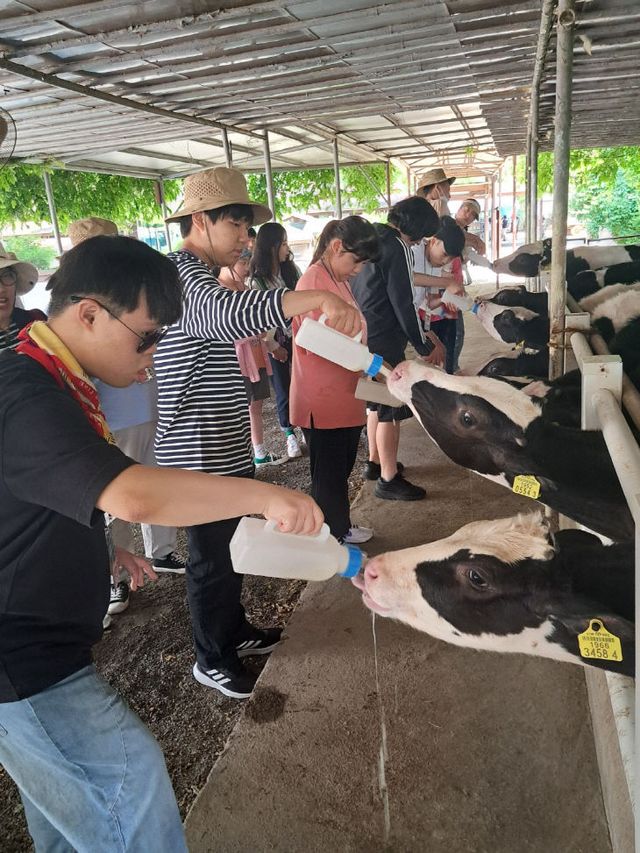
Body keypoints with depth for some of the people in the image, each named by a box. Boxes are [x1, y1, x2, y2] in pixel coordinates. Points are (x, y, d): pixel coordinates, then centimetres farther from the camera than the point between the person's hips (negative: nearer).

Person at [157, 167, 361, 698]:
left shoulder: (200, 277, 15)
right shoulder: (184, 277, -21)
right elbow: (227, 313, -46)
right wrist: (318, 298, -56)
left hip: (225, 448, 10)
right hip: (203, 455, -10)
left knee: (232, 549, 23)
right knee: (213, 560, 7)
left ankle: (234, 631, 43)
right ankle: (212, 660, 28)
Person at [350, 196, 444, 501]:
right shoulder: (396, 246, -14)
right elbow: (402, 302, -17)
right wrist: (424, 345, -8)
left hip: (363, 336, 10)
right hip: (384, 341, -10)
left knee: (377, 403, 22)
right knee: (391, 410, -2)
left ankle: (375, 462, 34)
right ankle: (388, 479, 7)